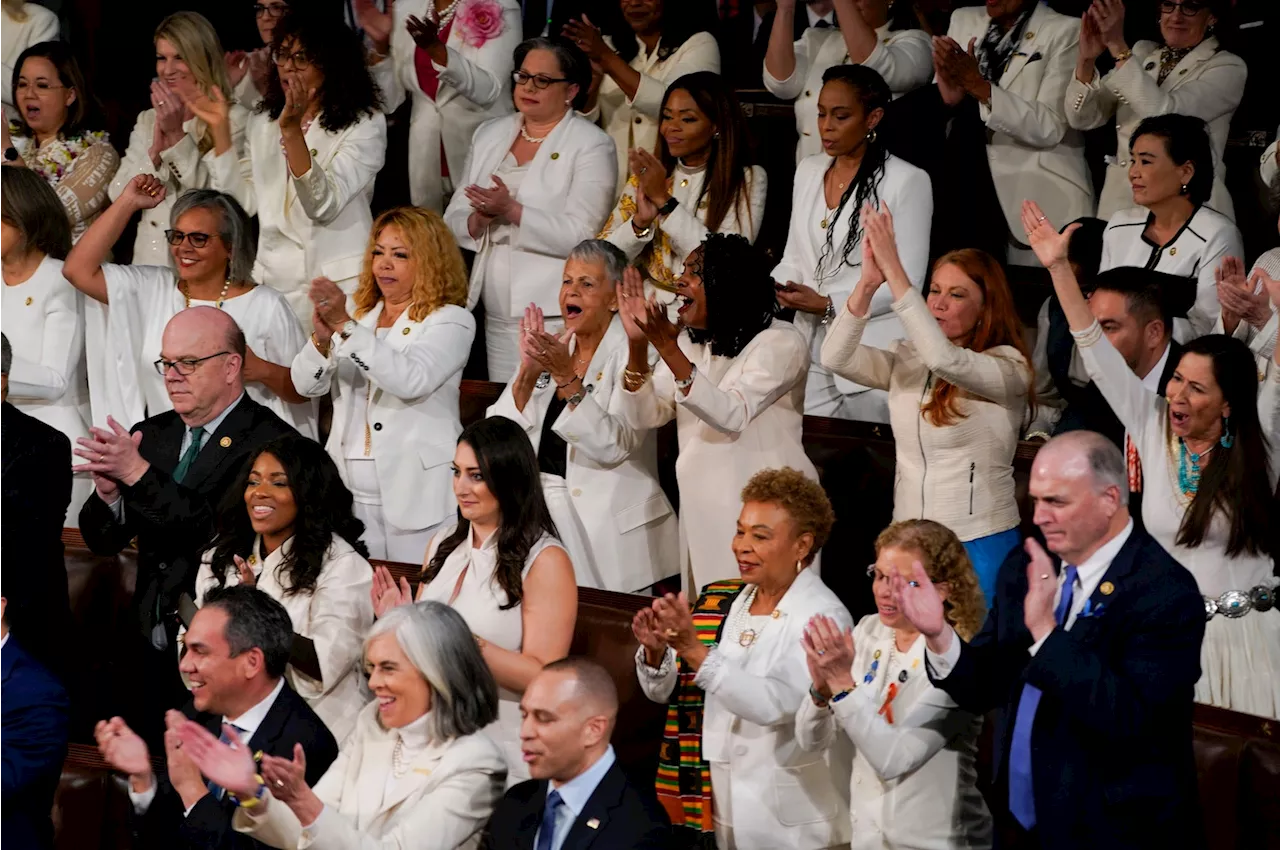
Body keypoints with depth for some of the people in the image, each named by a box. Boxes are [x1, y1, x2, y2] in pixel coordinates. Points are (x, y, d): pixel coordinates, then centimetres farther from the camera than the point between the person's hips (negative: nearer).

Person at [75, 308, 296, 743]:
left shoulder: (270, 441, -9)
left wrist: (138, 472, -23)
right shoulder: (151, 435, 12)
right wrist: (108, 491, -10)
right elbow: (103, 541, 12)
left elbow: (223, 529, -21)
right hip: (152, 651, 6)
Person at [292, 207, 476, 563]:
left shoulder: (451, 321, -2)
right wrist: (322, 337, -16)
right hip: (352, 492, 5)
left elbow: (412, 380, -21)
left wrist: (346, 327, -26)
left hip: (416, 495, -5)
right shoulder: (361, 316, 15)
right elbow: (308, 385, 5)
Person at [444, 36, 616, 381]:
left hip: (554, 317, -6)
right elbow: (454, 220, 12)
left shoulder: (591, 145, -3)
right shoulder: (490, 134, 15)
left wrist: (512, 211, -21)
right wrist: (479, 220, -11)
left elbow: (580, 235, -14)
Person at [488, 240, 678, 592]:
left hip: (609, 529, -5)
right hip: (542, 513, 5)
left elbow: (615, 446, -21)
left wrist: (567, 379, -28)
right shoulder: (551, 348, 11)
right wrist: (528, 373, -14)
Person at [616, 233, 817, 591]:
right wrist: (637, 343, -11)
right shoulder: (689, 342, 11)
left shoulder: (781, 341, -10)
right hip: (702, 510, 6)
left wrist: (669, 350, -29)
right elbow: (644, 416, 3)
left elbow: (732, 415, -23)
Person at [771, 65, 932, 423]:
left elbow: (907, 282, -11)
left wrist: (829, 305, -16)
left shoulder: (908, 181, -7)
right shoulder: (809, 172, 13)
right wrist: (775, 286, -3)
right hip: (813, 351, 5)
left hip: (875, 358, -5)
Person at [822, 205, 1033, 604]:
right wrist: (868, 280, -21)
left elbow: (945, 358, -27)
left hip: (979, 543, -5)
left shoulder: (1007, 367, -9)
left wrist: (893, 269, -28)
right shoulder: (906, 361, 7)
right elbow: (836, 357, -7)